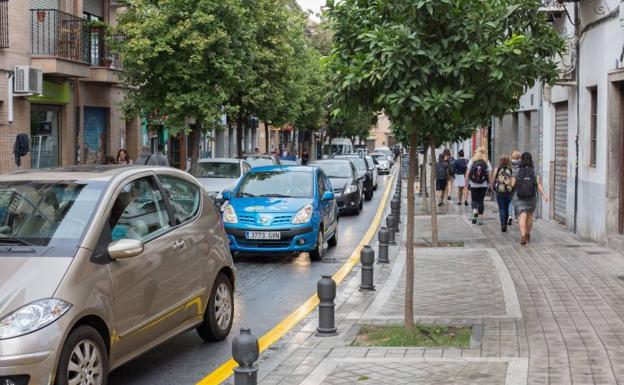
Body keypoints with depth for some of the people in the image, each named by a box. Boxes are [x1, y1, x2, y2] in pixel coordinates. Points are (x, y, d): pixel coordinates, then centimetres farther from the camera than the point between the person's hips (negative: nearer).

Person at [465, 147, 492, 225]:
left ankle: (475, 212, -16)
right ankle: (480, 218, 8)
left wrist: (466, 182, 5)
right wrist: (490, 184, 2)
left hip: (473, 184, 0)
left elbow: (467, 173, -2)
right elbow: (489, 174, -6)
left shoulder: (472, 161, 0)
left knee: (474, 200, 12)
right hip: (483, 184, 0)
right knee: (481, 201, 8)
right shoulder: (487, 162, -1)